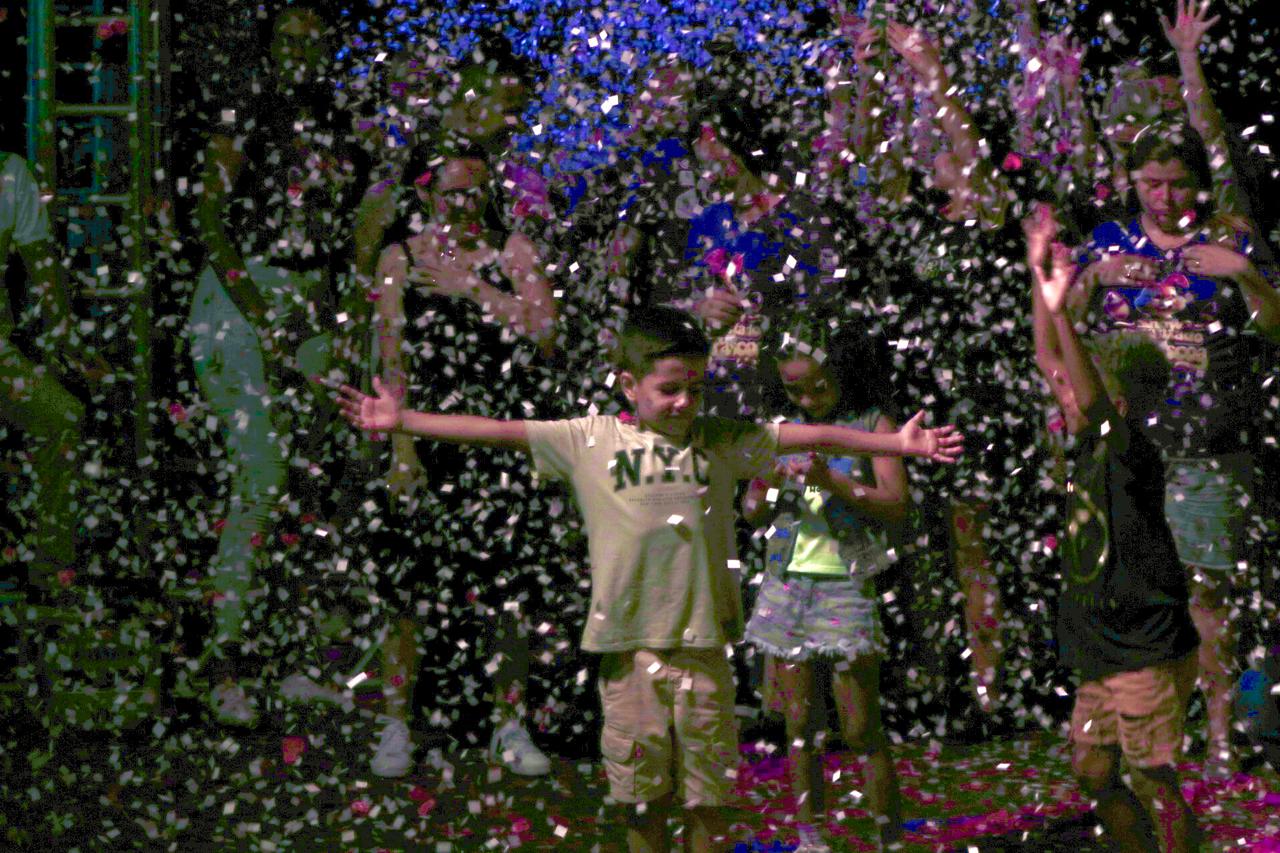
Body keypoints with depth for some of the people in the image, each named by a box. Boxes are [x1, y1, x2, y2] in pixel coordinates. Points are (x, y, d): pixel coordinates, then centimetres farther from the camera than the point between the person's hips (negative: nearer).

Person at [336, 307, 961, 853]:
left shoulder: (721, 442, 7)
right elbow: (498, 432, 2)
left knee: (707, 793, 3)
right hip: (627, 642, -1)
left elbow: (808, 436, 8)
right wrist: (402, 421, 0)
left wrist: (897, 444, 5)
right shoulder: (589, 441, 4)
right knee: (642, 793, 4)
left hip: (701, 640, 1)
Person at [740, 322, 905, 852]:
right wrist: (769, 488, -8)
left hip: (845, 585, -4)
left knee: (860, 728, -5)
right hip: (786, 584, 4)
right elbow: (751, 514, 14)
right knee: (800, 725, 7)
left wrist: (832, 481, -22)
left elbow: (897, 505, -10)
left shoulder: (872, 426, -1)